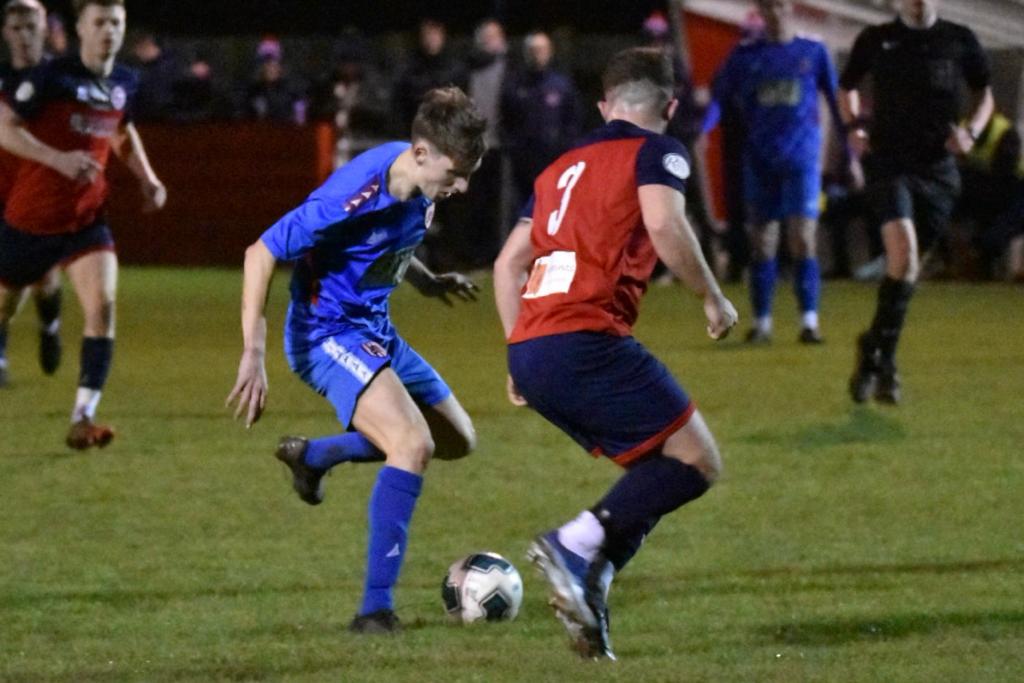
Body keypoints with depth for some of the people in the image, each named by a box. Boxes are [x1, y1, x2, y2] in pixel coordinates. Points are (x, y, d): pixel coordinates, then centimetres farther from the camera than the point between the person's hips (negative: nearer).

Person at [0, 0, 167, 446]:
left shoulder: (123, 84, 4)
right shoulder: (53, 77, -14)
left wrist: (147, 178, 11)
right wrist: (59, 159, -30)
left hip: (86, 218, 4)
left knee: (102, 306, -18)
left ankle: (83, 417, -20)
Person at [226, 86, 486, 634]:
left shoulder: (422, 186, -4)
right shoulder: (355, 196, -29)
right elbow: (260, 255, -25)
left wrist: (426, 282, 10)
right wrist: (253, 356, -28)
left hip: (376, 330, 9)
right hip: (327, 332, -9)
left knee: (457, 440, 16)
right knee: (414, 444, -26)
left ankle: (314, 455, 31)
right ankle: (376, 607, -22)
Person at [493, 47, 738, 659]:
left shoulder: (563, 168, 26)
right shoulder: (656, 152, 5)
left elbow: (509, 263, 25)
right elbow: (665, 227, -14)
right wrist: (713, 299, -1)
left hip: (530, 352, 8)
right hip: (587, 343, -8)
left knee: (657, 473, 15)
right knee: (697, 462, -5)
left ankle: (589, 588, -2)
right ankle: (577, 545, -20)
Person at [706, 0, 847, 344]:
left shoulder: (814, 53, 5)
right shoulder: (745, 56, 7)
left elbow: (837, 103, 10)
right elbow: (719, 97, 4)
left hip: (802, 160, -2)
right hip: (760, 161, 2)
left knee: (802, 239, -12)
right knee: (762, 242, 3)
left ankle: (809, 321, -11)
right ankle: (761, 322, 11)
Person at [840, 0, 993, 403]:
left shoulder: (959, 41, 6)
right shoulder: (876, 40, 4)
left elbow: (983, 94, 18)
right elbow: (848, 87, 21)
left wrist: (971, 131, -1)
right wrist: (855, 126, 2)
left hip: (937, 170, 2)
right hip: (889, 164, -2)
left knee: (906, 265, 7)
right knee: (903, 253, -22)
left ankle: (875, 352, 24)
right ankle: (879, 355, -10)